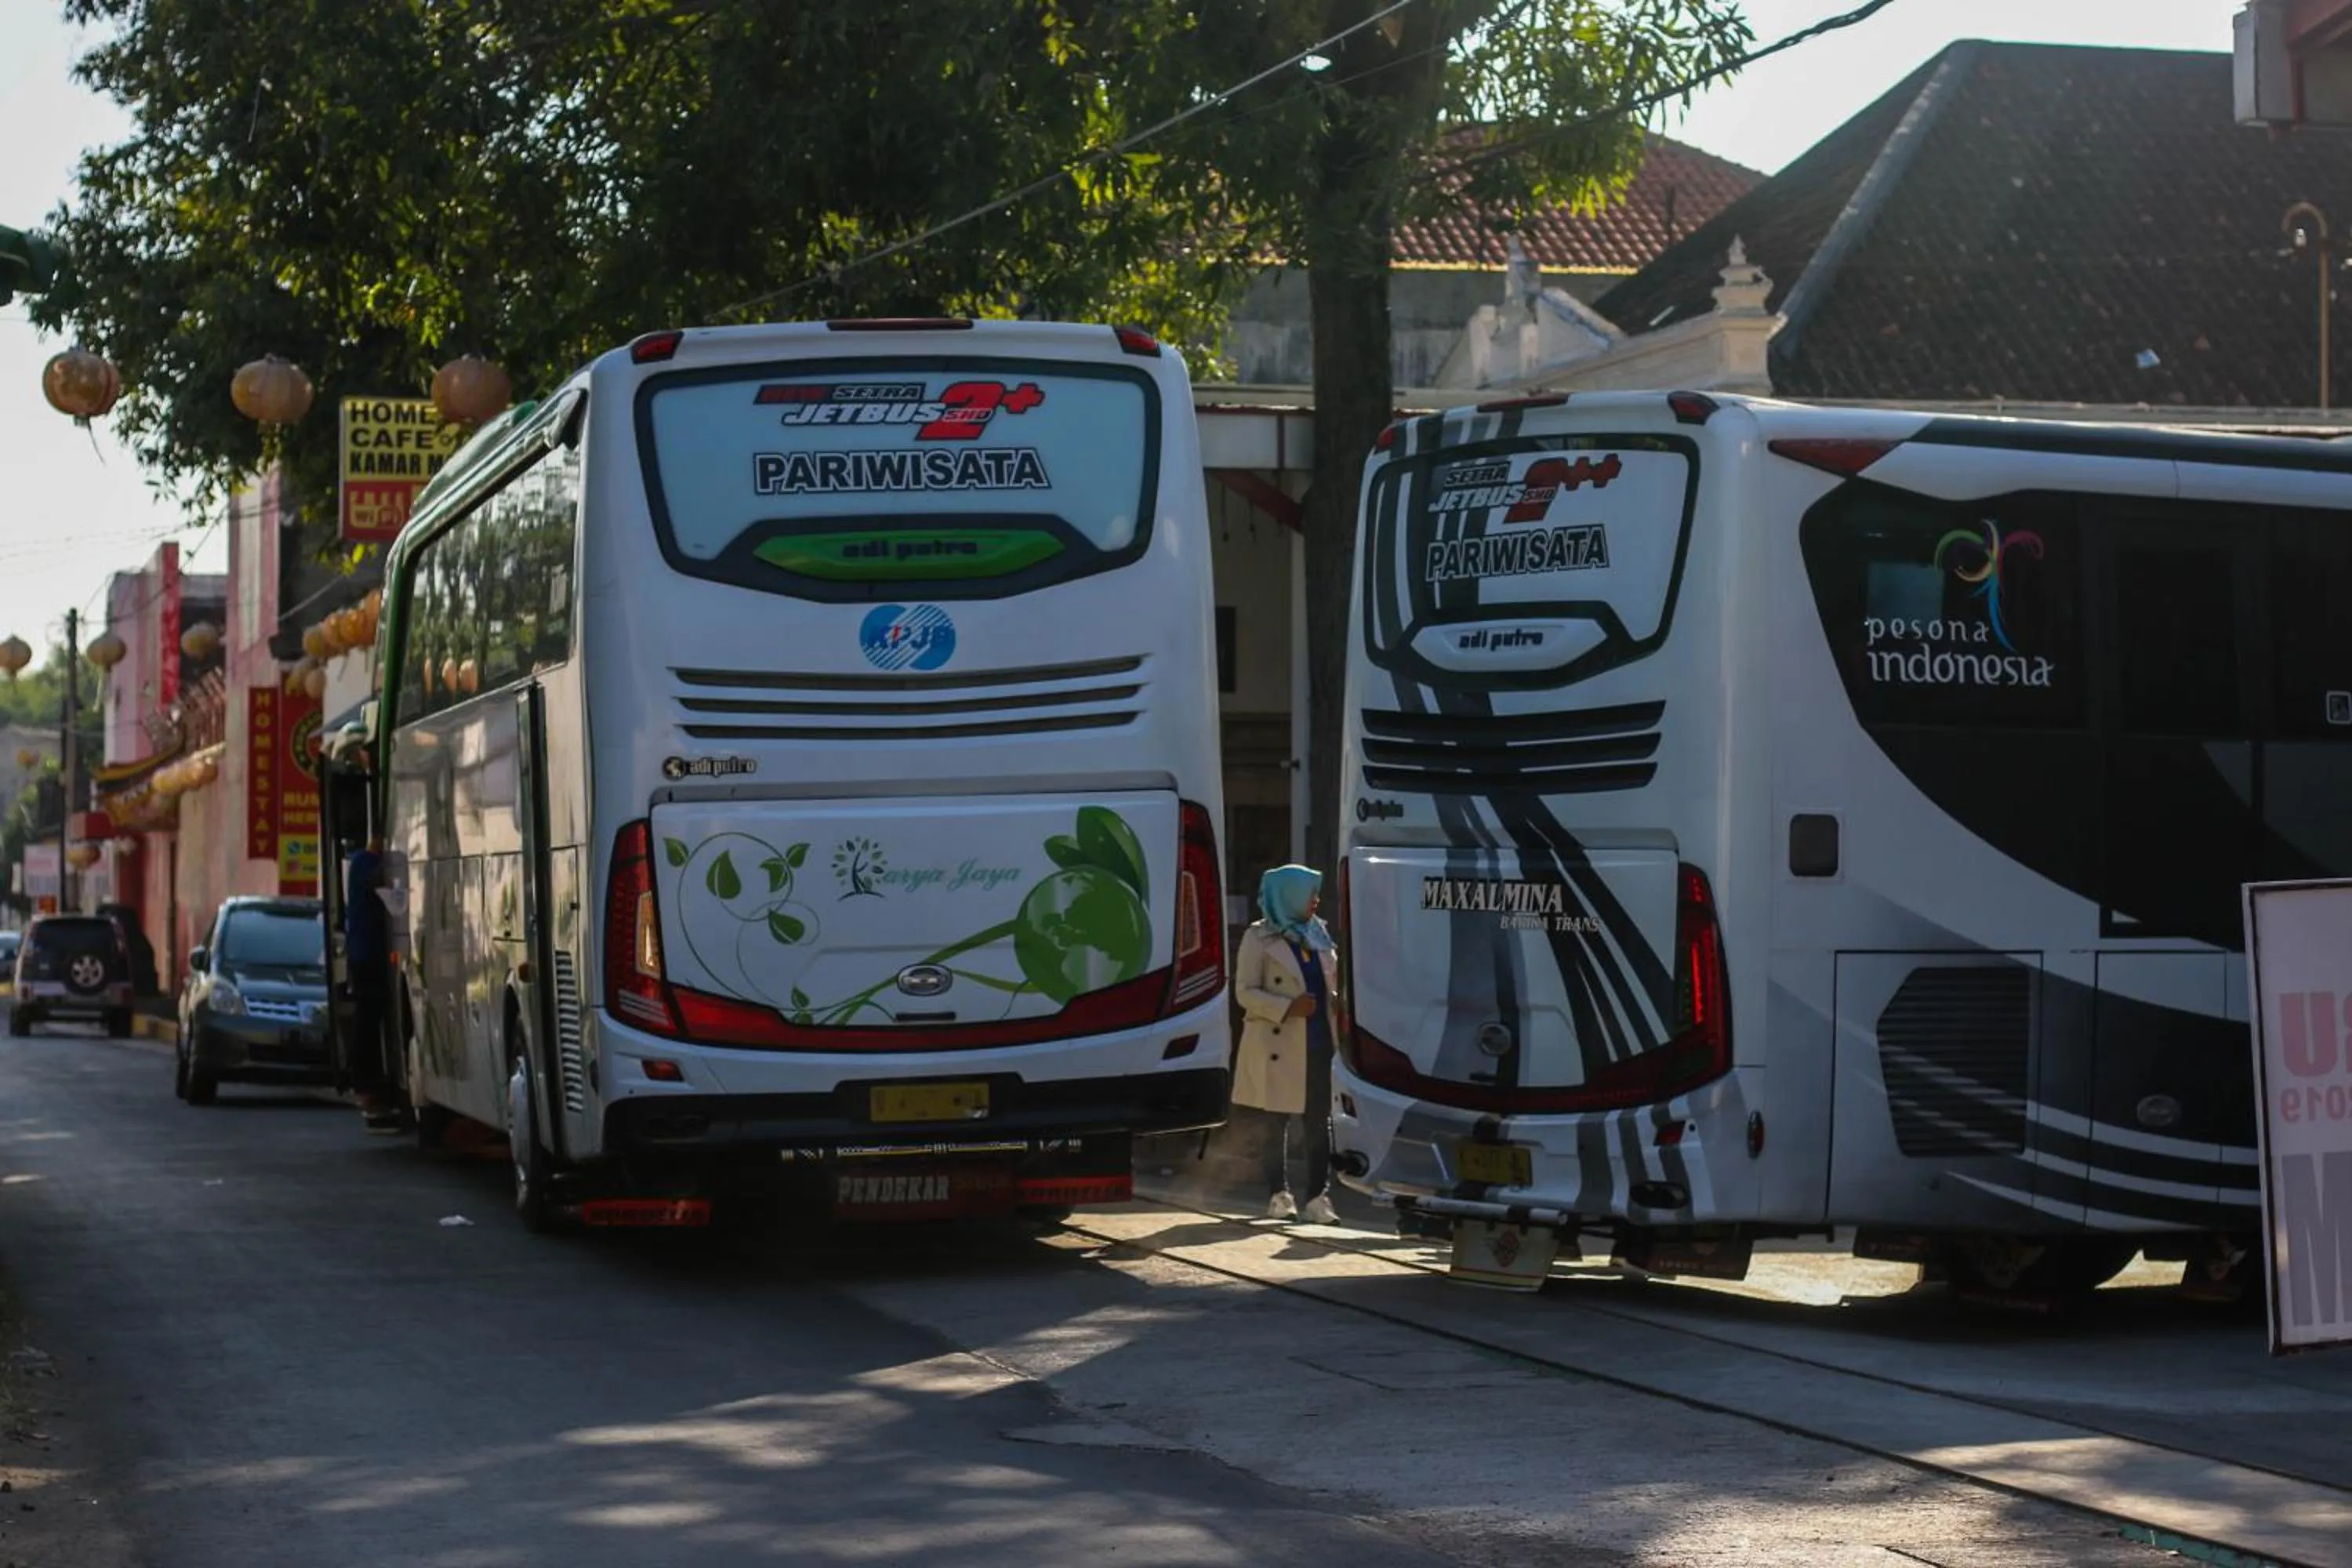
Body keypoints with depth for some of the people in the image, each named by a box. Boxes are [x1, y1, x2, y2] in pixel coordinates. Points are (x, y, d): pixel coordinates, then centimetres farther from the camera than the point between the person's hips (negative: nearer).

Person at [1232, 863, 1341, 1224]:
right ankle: (1278, 1195, 13)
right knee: (1277, 1123, 4)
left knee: (1320, 1121, -2)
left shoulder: (1317, 933, 13)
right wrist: (1288, 1008, -18)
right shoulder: (1258, 938, -3)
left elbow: (1333, 980, 20)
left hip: (1319, 1042, 4)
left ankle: (1318, 1197, -2)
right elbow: (1245, 992, -7)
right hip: (1279, 1046, -4)